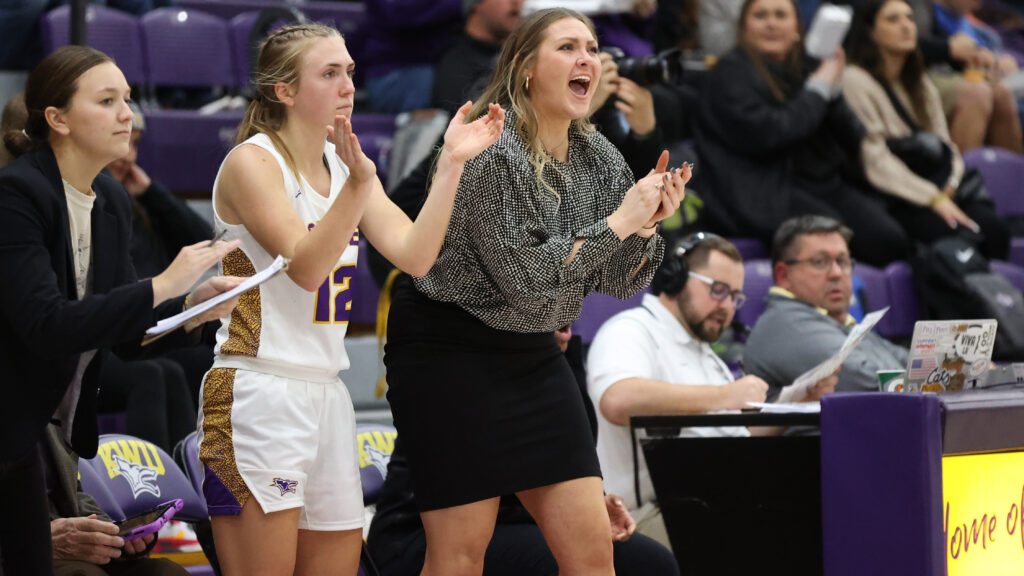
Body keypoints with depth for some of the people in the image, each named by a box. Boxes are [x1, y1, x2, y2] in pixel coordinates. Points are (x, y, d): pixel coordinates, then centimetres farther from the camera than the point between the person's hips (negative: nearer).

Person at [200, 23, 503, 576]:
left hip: (327, 395, 8)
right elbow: (306, 266, -20)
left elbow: (413, 256, 2)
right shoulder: (251, 162, -9)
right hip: (256, 397, -8)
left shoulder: (344, 164, 13)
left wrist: (451, 162, -6)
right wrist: (358, 184, -32)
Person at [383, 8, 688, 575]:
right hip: (448, 352, -7)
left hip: (532, 353, 7)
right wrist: (618, 222, -19)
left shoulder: (599, 158, 3)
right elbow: (525, 279, -22)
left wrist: (647, 225, -10)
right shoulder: (490, 151, -19)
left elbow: (619, 282, 10)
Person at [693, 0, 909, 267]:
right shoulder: (731, 73, -1)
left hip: (822, 183, 6)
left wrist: (833, 90, -3)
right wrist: (818, 91, -7)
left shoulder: (805, 68, 17)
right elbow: (765, 135, -17)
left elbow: (853, 140, 12)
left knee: (890, 239, -18)